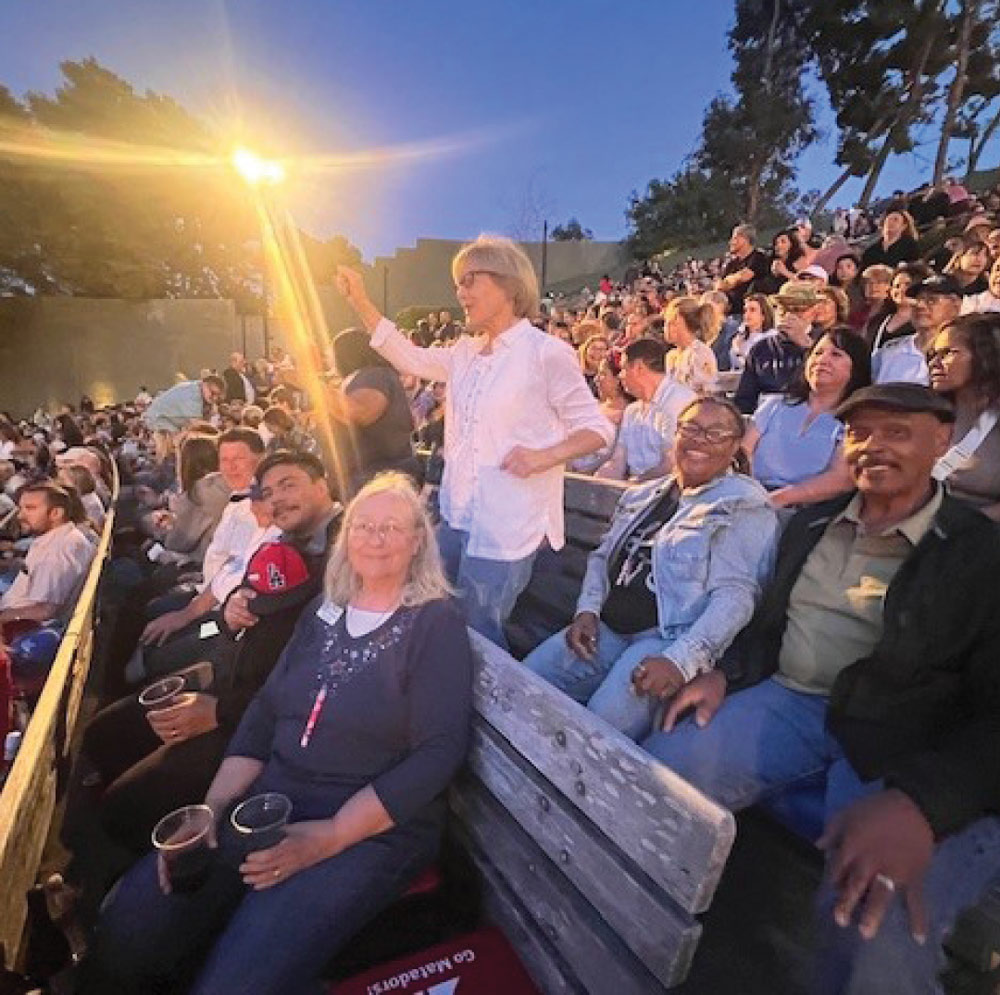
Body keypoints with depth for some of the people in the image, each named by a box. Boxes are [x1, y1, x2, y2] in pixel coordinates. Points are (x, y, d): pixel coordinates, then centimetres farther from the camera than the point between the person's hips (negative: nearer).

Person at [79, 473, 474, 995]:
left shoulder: (437, 625, -8)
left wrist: (331, 835, -19)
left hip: (374, 829, -4)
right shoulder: (323, 612, 9)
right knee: (122, 938, -11)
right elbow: (263, 713, 9)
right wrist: (210, 812, -3)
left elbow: (439, 752, -14)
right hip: (267, 807, 5)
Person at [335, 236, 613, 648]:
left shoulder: (546, 353, -10)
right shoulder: (465, 352, 10)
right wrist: (358, 299, 13)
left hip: (506, 527, -7)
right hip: (456, 517, 7)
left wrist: (545, 455, -23)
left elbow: (597, 429, -6)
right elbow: (408, 357, 18)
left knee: (480, 637, 5)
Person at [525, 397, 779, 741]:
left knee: (607, 717, -29)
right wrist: (587, 609, 2)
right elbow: (602, 555, 20)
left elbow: (734, 594, -14)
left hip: (671, 638, -6)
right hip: (605, 628, 7)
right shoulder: (644, 494, 17)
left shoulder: (745, 506, -4)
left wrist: (680, 661, -25)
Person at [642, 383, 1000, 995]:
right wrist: (726, 674, 0)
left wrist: (920, 803, -28)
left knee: (879, 931, -32)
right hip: (789, 702, 5)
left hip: (910, 745, -4)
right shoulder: (812, 524, 14)